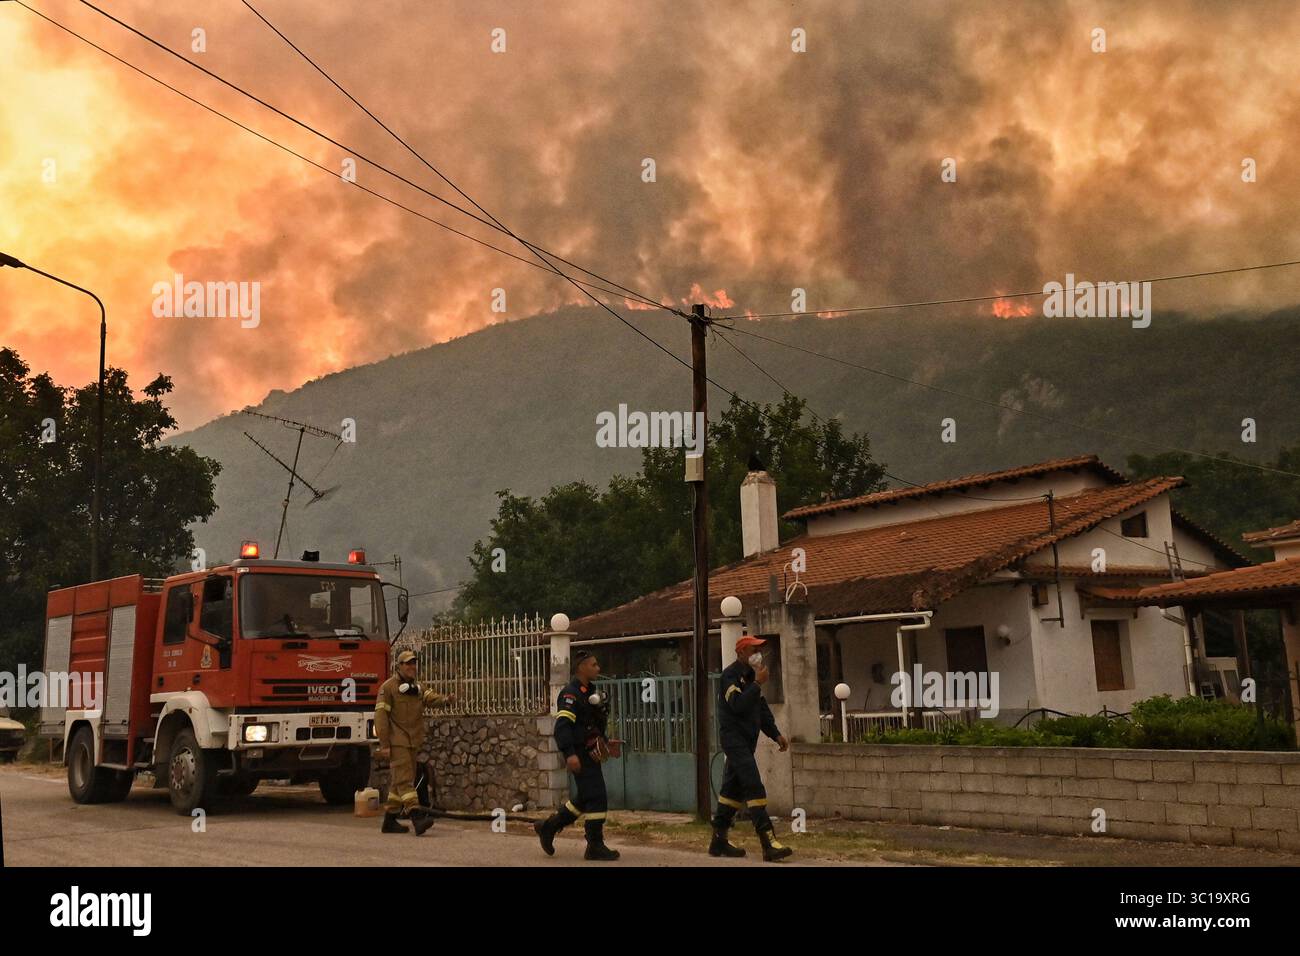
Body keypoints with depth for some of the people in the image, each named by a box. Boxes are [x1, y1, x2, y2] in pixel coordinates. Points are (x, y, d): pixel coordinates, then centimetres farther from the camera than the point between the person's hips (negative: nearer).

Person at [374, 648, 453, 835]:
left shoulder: (417, 687, 15)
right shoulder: (388, 687, -7)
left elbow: (431, 699, 0)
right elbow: (381, 716, -12)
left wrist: (446, 699, -23)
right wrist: (384, 745, -17)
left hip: (412, 742, 8)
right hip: (396, 741, -8)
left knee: (400, 781, 12)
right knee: (405, 779, -15)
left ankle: (389, 820, 21)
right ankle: (417, 817, -26)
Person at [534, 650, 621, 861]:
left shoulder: (589, 692, 17)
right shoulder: (570, 694, -15)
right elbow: (562, 726, -24)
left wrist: (606, 742, 16)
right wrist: (570, 754, -32)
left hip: (590, 754, 10)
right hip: (579, 755, -10)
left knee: (585, 799, 15)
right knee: (596, 798, -8)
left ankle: (548, 827, 25)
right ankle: (595, 847, 0)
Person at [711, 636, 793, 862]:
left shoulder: (750, 676, 17)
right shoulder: (730, 675, -11)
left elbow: (762, 708, 23)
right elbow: (738, 705, -25)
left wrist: (776, 734, 16)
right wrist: (758, 684, -21)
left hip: (746, 740, 9)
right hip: (734, 738, -9)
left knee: (733, 789, 12)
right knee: (754, 788, -16)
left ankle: (719, 840, 19)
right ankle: (768, 843, -22)